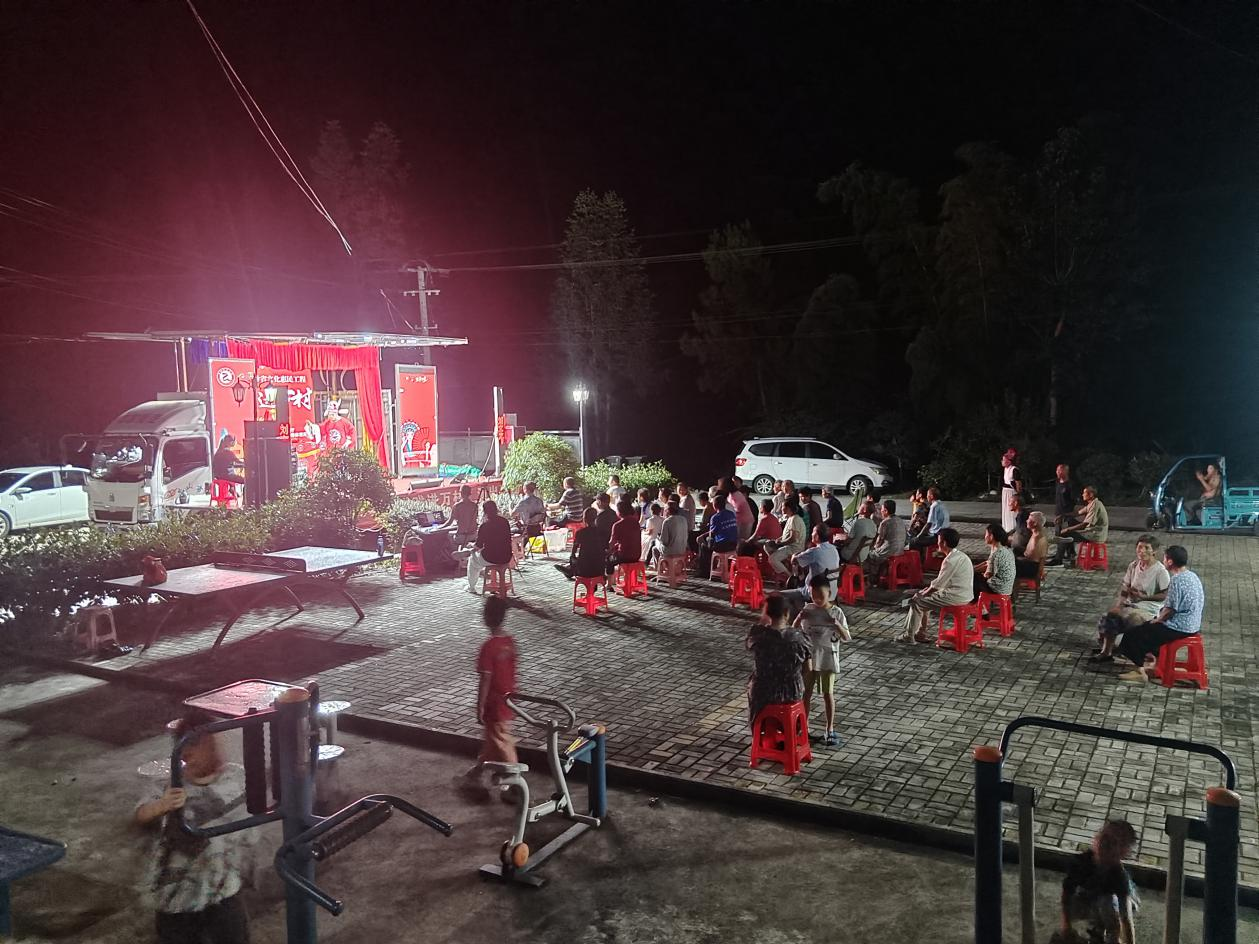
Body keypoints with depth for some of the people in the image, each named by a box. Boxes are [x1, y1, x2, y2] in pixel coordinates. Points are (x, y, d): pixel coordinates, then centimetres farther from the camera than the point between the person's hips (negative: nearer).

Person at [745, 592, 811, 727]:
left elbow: (747, 644, 4)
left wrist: (761, 622, 8)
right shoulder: (798, 637, -16)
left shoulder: (758, 634, -18)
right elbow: (806, 669, -3)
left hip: (762, 693, -1)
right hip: (792, 694, 1)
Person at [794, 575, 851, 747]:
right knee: (806, 693, 11)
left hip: (827, 660, -2)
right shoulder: (807, 609, -1)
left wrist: (837, 625, -26)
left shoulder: (837, 612, -9)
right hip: (808, 658, 3)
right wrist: (799, 617, -15)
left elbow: (847, 638, -9)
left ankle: (830, 730, 16)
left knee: (828, 694, 5)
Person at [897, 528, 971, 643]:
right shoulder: (959, 555, 11)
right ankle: (921, 633, 23)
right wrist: (924, 591, 14)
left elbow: (937, 585, -17)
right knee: (924, 599, 20)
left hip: (955, 597, -10)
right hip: (963, 595, 10)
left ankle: (909, 636, 10)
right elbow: (939, 581, 17)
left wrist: (922, 594, -1)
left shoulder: (950, 560, -21)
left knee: (917, 602, 0)